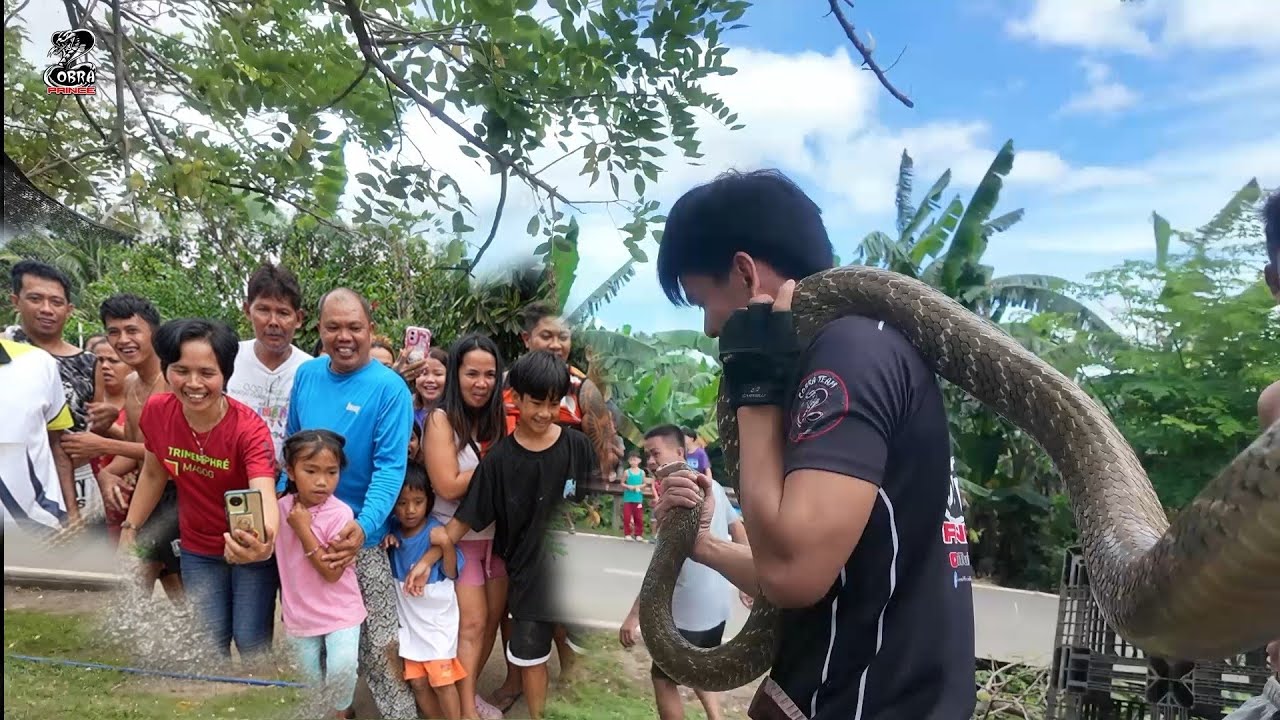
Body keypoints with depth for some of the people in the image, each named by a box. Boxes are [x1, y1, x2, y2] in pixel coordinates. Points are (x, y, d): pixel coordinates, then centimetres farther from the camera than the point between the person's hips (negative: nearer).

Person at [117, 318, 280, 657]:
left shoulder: (249, 428, -29)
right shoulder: (157, 411, -15)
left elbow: (264, 496, -45)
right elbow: (153, 473, 5)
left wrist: (264, 543, -65)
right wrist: (129, 530, 6)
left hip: (249, 549, -4)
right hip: (198, 550, 4)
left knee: (252, 644, 3)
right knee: (210, 645, 13)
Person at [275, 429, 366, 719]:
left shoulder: (340, 513, -20)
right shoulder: (281, 507, -5)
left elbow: (332, 573, -22)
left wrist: (303, 529, -24)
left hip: (339, 610, -4)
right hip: (299, 611, 4)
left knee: (341, 668, -18)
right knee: (312, 679, 13)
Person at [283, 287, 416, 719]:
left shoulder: (389, 388, -15)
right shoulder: (306, 375, 1)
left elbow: (390, 467, -20)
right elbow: (291, 445, 12)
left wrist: (364, 526, -33)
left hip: (361, 535, -5)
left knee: (376, 643, 0)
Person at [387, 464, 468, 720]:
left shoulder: (436, 532, -16)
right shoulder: (393, 532, -3)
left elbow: (451, 574, -12)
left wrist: (446, 545, -30)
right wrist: (386, 539, -12)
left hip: (437, 619, -4)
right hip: (408, 619, 4)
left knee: (442, 680, 4)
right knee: (417, 682, 11)